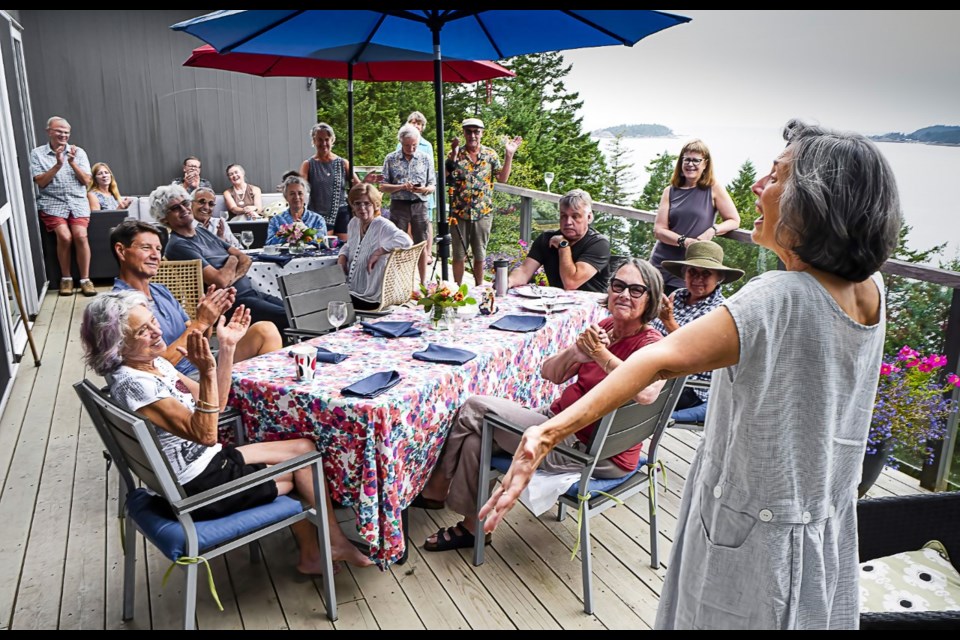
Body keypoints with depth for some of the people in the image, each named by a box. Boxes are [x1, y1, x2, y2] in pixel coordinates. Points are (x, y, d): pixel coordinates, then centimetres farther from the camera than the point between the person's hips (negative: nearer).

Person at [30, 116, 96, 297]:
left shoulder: (78, 152, 9)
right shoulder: (37, 154, 5)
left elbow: (86, 181, 3)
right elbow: (40, 182, -4)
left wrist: (72, 162, -11)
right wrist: (58, 165, -14)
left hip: (77, 202, 1)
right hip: (52, 203, -1)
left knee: (80, 235, -24)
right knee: (64, 236, -24)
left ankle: (85, 279, -14)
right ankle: (66, 278, -5)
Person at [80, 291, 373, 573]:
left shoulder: (155, 364, 3)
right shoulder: (132, 384, -26)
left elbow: (214, 405, 5)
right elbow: (204, 434, -28)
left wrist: (227, 347, -3)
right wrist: (206, 372, -37)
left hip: (207, 460, 9)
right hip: (198, 487, -9)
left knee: (304, 448, 8)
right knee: (304, 459, 2)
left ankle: (313, 554, 18)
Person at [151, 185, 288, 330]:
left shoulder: (202, 231, 16)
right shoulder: (178, 246, -10)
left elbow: (245, 259, 12)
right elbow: (220, 281, -20)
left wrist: (232, 278, -9)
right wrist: (232, 260, 0)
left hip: (251, 292, 9)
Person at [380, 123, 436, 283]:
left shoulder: (425, 158, 6)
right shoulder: (391, 159, 2)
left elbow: (433, 186, 8)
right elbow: (383, 186, 0)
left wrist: (425, 189, -15)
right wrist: (402, 187, -16)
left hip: (420, 205, 1)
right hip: (399, 205, -1)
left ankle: (423, 282, 14)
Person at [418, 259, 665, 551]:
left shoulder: (650, 343, -16)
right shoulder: (606, 327, 7)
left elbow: (646, 393, -40)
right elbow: (549, 373, 1)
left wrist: (601, 355, -34)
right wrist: (576, 351, -18)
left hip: (590, 451, -8)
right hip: (560, 420, 8)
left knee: (474, 408, -8)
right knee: (475, 439, -8)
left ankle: (436, 489, 14)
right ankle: (472, 525, 10)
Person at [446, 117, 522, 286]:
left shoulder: (490, 154, 3)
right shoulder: (455, 154, -1)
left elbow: (502, 178, 1)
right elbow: (446, 178, -13)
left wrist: (509, 155, -7)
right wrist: (453, 155, -22)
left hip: (483, 213, 1)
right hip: (459, 213, -1)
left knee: (480, 255, 11)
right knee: (459, 255, 9)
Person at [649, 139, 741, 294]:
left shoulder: (714, 188, 2)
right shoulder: (670, 191, 8)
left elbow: (734, 220, 4)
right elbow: (658, 230, 1)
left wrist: (713, 230, -15)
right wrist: (684, 241, -16)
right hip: (661, 265, 2)